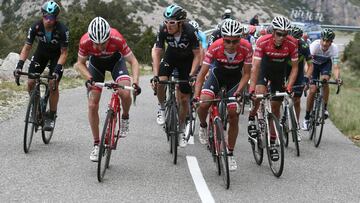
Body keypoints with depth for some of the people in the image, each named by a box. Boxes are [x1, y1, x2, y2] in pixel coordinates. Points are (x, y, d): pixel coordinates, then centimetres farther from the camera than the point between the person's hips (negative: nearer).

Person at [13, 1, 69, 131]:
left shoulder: (62, 30, -32)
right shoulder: (36, 27, -25)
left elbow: (64, 52, -26)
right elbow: (27, 47, -19)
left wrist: (57, 69, -39)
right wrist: (19, 65, -30)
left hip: (57, 55, -3)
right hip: (41, 53, 3)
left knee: (53, 85, -17)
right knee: (30, 83, -9)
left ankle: (51, 116, -1)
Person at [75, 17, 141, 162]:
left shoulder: (117, 39, -38)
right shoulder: (85, 41, -34)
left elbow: (133, 61, -26)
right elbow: (80, 63, -15)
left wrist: (135, 82, -40)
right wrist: (88, 78, -32)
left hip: (115, 60, -1)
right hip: (96, 63, 1)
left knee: (126, 94, -27)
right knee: (92, 105, -6)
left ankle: (125, 118, 5)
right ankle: (96, 144, 8)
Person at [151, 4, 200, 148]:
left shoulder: (190, 32, -33)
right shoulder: (163, 30, -28)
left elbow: (197, 55, -24)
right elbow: (156, 53, -21)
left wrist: (192, 75, -33)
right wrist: (155, 75, -30)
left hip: (187, 60, -1)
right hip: (171, 57, 1)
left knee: (184, 99, -1)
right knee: (161, 81, -29)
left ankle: (181, 130, 20)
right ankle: (162, 108, 1)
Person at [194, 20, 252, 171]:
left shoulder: (246, 48, -29)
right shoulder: (215, 47, -32)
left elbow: (246, 74, -17)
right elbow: (202, 73, -27)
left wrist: (238, 91, -32)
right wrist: (196, 95, -38)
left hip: (235, 78, 1)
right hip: (217, 74, 0)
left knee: (233, 116, -5)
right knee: (203, 104, -25)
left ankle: (230, 154, 12)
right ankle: (203, 127, 10)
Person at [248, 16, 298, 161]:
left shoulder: (292, 43, -26)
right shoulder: (263, 42, -30)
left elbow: (294, 67, -17)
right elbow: (255, 67, -31)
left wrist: (289, 87, -28)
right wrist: (251, 89, -39)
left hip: (279, 72, 2)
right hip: (264, 68, -1)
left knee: (275, 107, 3)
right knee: (260, 93, -30)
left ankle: (272, 143, 12)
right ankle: (251, 119, -1)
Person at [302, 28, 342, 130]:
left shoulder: (334, 48, -31)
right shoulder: (315, 45, -35)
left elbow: (336, 67, -33)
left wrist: (337, 78, -53)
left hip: (326, 63, 1)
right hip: (314, 63, -1)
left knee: (325, 80, -30)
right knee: (313, 90, -11)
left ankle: (325, 108, -12)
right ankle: (307, 118, 3)